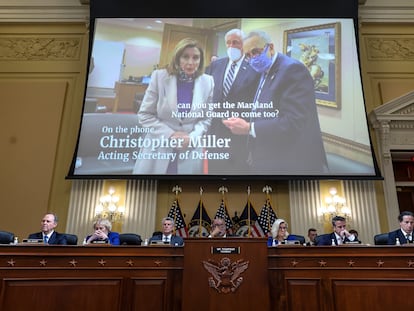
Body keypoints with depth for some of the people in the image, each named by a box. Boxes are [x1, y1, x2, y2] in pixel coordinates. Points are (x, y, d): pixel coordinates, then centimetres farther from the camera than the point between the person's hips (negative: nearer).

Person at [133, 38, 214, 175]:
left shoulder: (208, 82, -1)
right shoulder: (160, 76, -5)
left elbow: (207, 118, 5)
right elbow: (144, 115, -3)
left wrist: (192, 136, -12)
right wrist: (170, 134, -14)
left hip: (189, 151, 1)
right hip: (158, 149, 0)